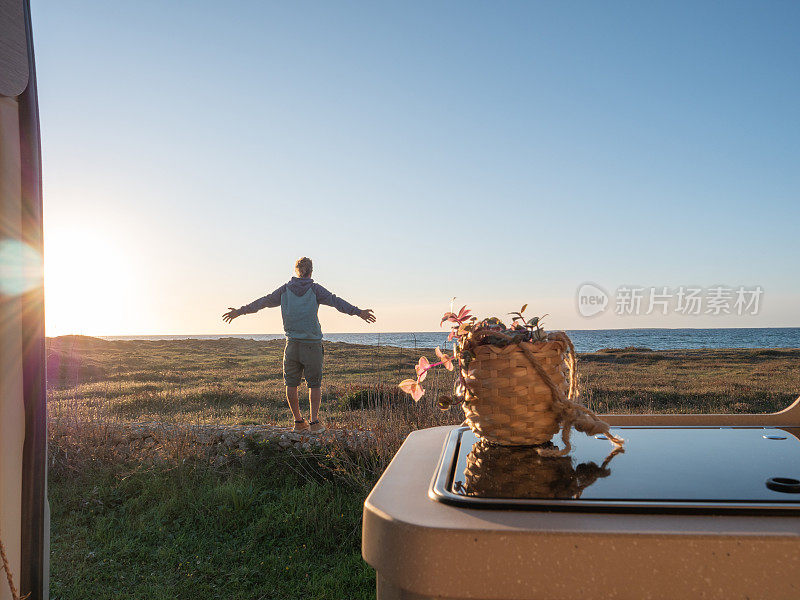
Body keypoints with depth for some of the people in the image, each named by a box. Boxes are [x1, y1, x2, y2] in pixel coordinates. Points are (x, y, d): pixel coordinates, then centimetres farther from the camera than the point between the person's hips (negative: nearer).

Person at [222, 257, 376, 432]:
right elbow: (335, 301, -16)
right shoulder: (315, 289, -4)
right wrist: (358, 312, -22)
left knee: (291, 384, 12)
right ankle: (314, 422, 5)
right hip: (312, 345, -2)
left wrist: (240, 311, 21)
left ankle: (298, 421, 16)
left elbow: (263, 301, 11)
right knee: (315, 385, 8)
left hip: (292, 344, 2)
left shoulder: (285, 289, 5)